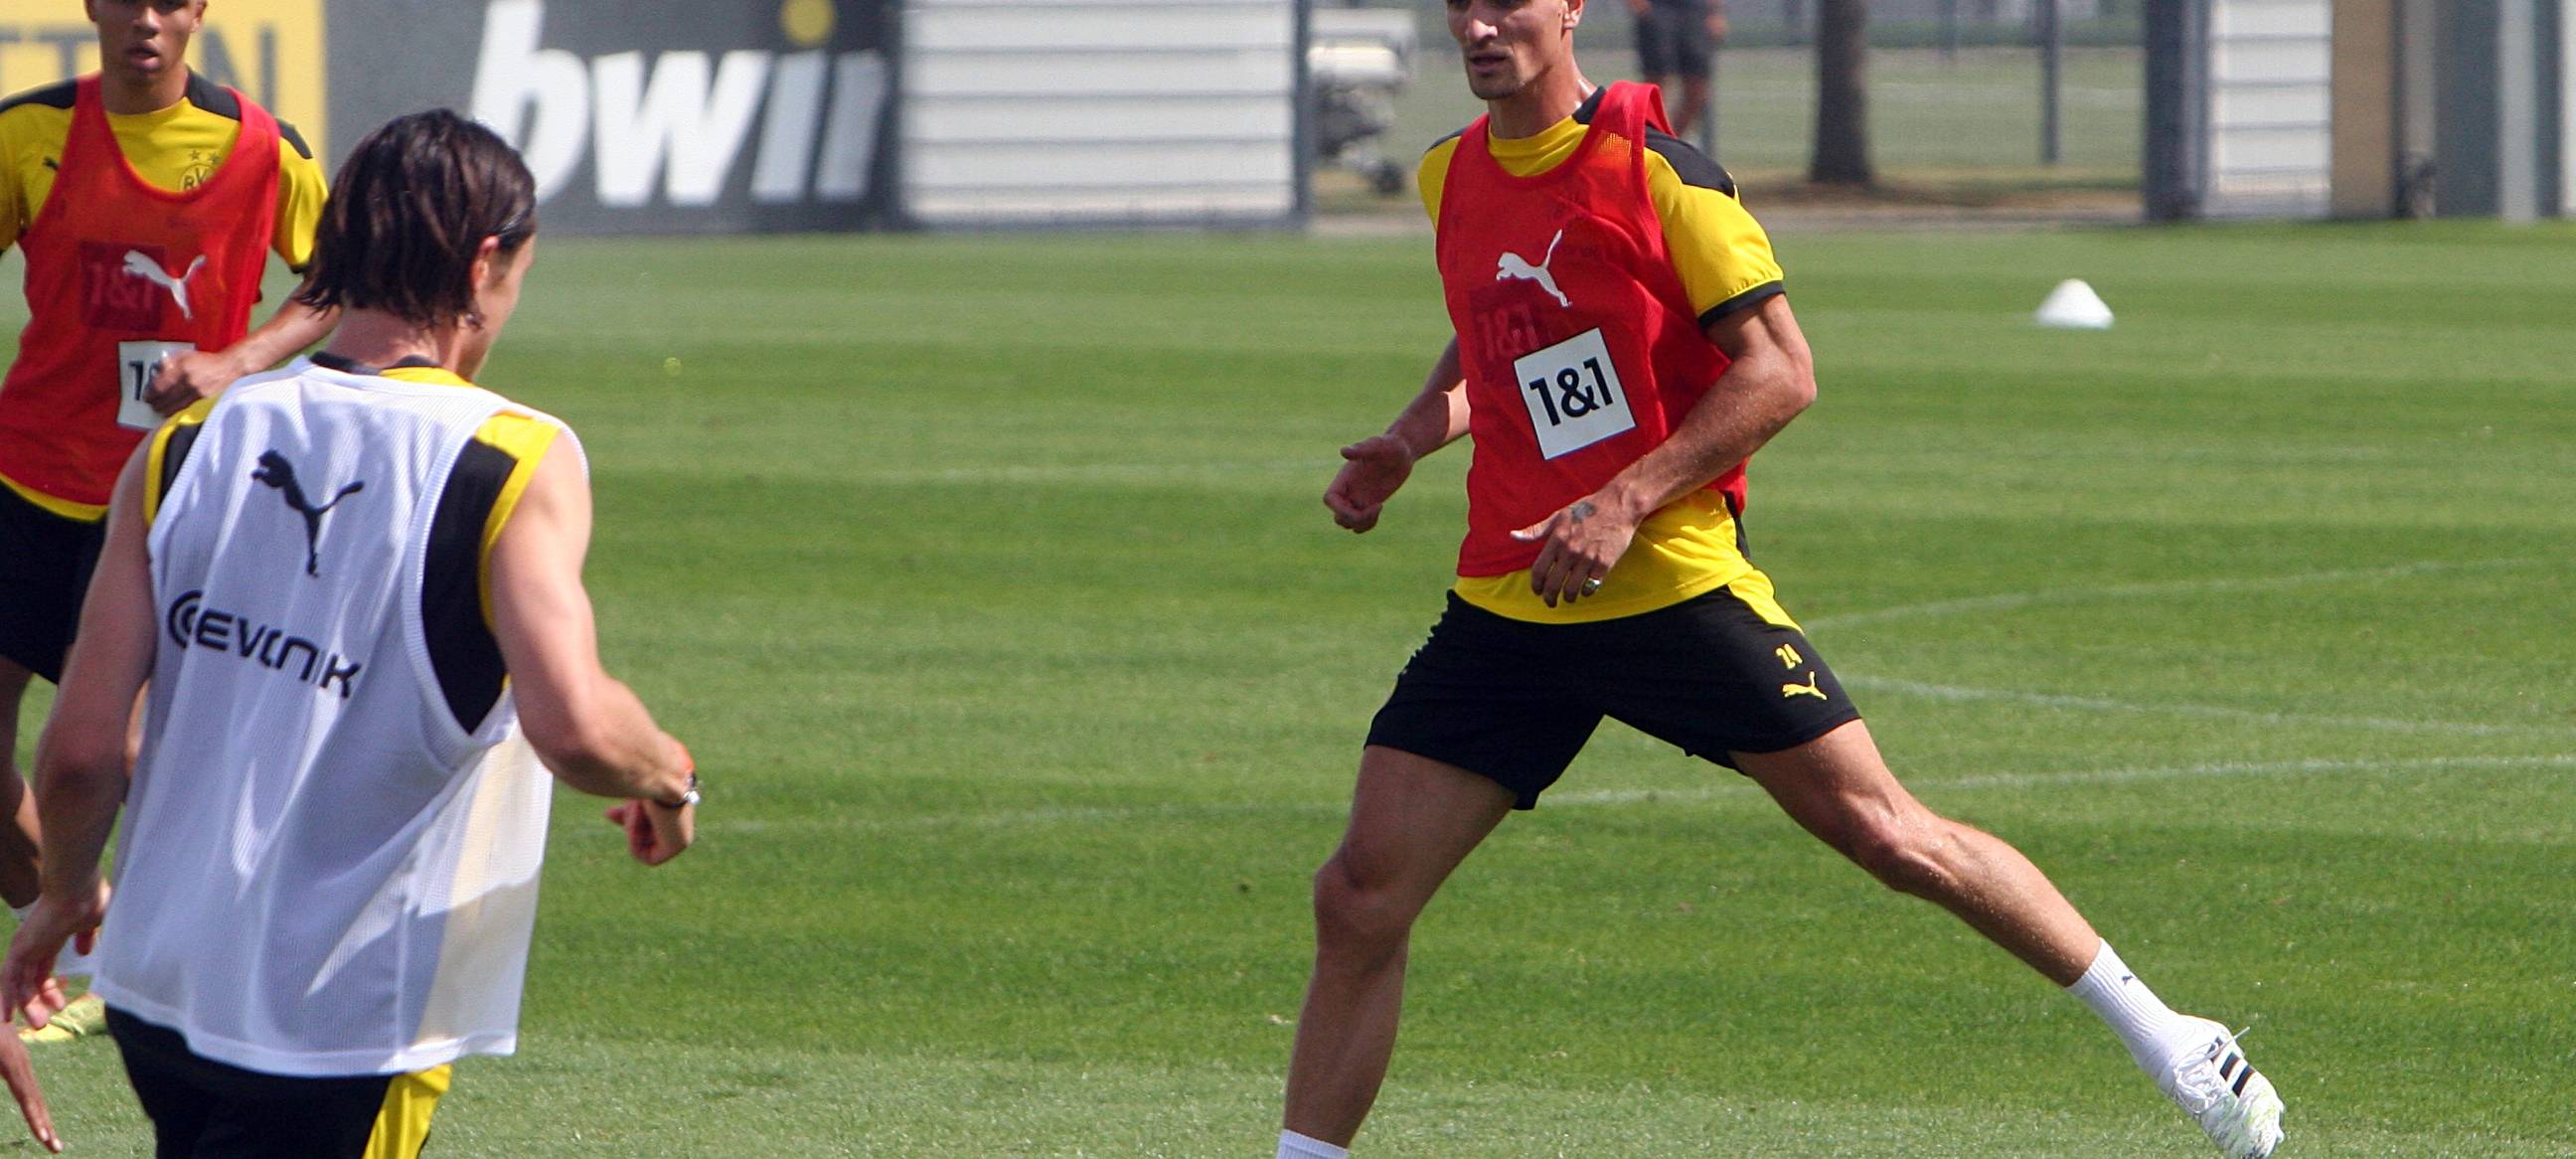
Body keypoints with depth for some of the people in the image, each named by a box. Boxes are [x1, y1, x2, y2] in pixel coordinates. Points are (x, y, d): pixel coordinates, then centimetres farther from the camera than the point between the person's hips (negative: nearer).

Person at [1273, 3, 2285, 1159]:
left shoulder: (1655, 170, -9)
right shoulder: (1451, 178, 9)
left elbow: (1780, 371, -11)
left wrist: (1624, 504, -19)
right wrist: (1410, 438, 9)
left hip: (1674, 582, -5)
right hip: (1505, 609, 5)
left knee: (1884, 833, -4)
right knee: (1359, 899, -5)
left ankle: (2164, 1039, 10)